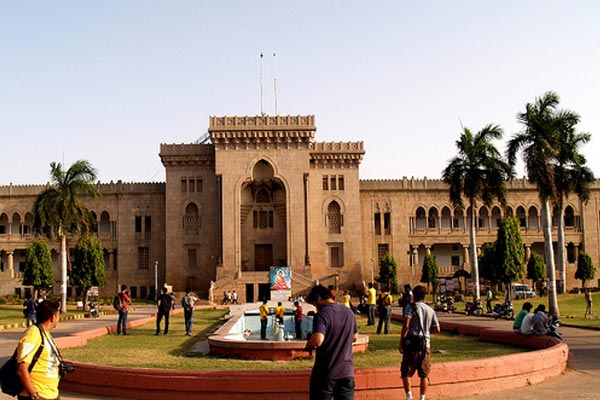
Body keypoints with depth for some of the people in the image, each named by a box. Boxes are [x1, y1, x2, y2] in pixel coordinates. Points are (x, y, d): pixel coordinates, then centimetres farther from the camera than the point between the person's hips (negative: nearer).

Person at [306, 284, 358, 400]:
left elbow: (317, 340, -30)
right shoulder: (348, 312, 8)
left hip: (325, 373, -6)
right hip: (347, 372, 6)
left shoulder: (322, 314, -16)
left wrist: (309, 345, -10)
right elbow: (355, 337, 20)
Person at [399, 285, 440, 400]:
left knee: (405, 373, 4)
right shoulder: (431, 310, 11)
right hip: (426, 344, 4)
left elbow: (406, 326, -14)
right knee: (424, 374, 10)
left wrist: (401, 342, -9)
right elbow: (437, 329, 9)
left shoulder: (411, 307, -4)